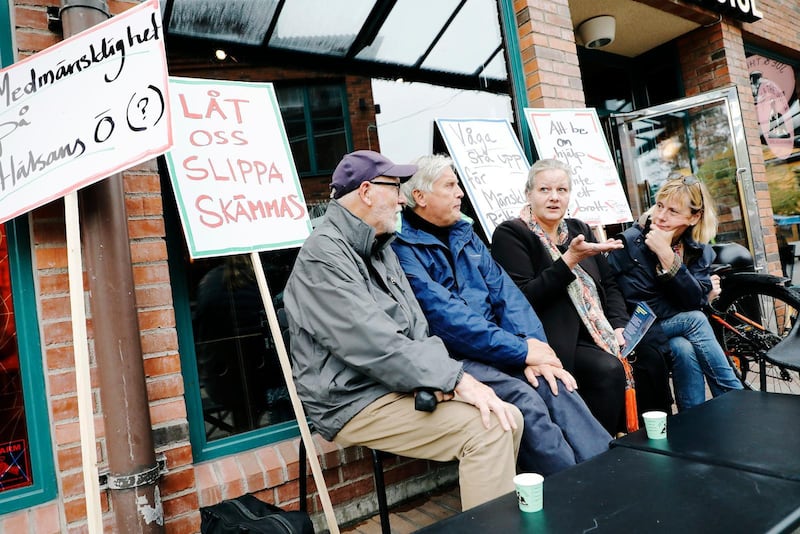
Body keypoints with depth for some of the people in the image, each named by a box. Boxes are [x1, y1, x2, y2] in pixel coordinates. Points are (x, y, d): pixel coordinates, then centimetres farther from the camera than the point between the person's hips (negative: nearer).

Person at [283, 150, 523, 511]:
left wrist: (441, 376, -8)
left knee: (508, 418, -1)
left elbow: (417, 329, 10)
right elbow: (375, 345, -25)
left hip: (400, 386, 9)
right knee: (487, 429, -21)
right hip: (354, 403, -9)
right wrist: (455, 378, -23)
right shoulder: (324, 254, -16)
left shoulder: (379, 248, 14)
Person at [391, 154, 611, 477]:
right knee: (524, 399, -26)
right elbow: (446, 317, -18)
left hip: (490, 350, 7)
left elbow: (503, 291, 9)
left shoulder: (465, 235, 16)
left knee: (554, 385, -17)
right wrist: (523, 350, -17)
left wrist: (535, 344, -8)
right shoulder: (402, 248, -9)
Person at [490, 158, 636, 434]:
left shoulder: (579, 229, 17)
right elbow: (523, 298, -16)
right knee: (609, 370, -27)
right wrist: (570, 260, -22)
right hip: (555, 343, -6)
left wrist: (620, 326, 0)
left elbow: (608, 284, 17)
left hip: (594, 335, 7)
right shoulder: (510, 234, -5)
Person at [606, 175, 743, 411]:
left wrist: (666, 256, -24)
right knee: (695, 320, -25)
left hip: (678, 330, 4)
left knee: (684, 350, -27)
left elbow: (694, 301, -15)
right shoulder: (630, 242, -13)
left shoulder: (700, 249, 1)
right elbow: (634, 305, -17)